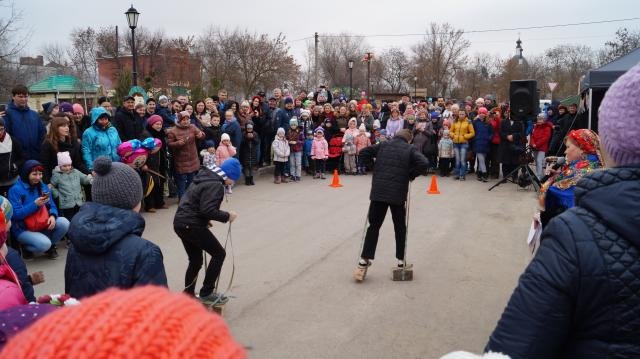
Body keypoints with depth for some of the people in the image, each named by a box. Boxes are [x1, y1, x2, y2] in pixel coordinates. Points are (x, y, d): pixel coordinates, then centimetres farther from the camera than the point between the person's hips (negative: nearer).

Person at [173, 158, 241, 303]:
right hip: (191, 226, -10)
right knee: (219, 254, 3)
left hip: (181, 223, 10)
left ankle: (188, 294, 28)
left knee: (196, 261, 20)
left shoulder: (205, 177, 14)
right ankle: (206, 293, 7)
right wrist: (227, 216, -12)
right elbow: (208, 210, -25)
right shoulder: (215, 185, -17)